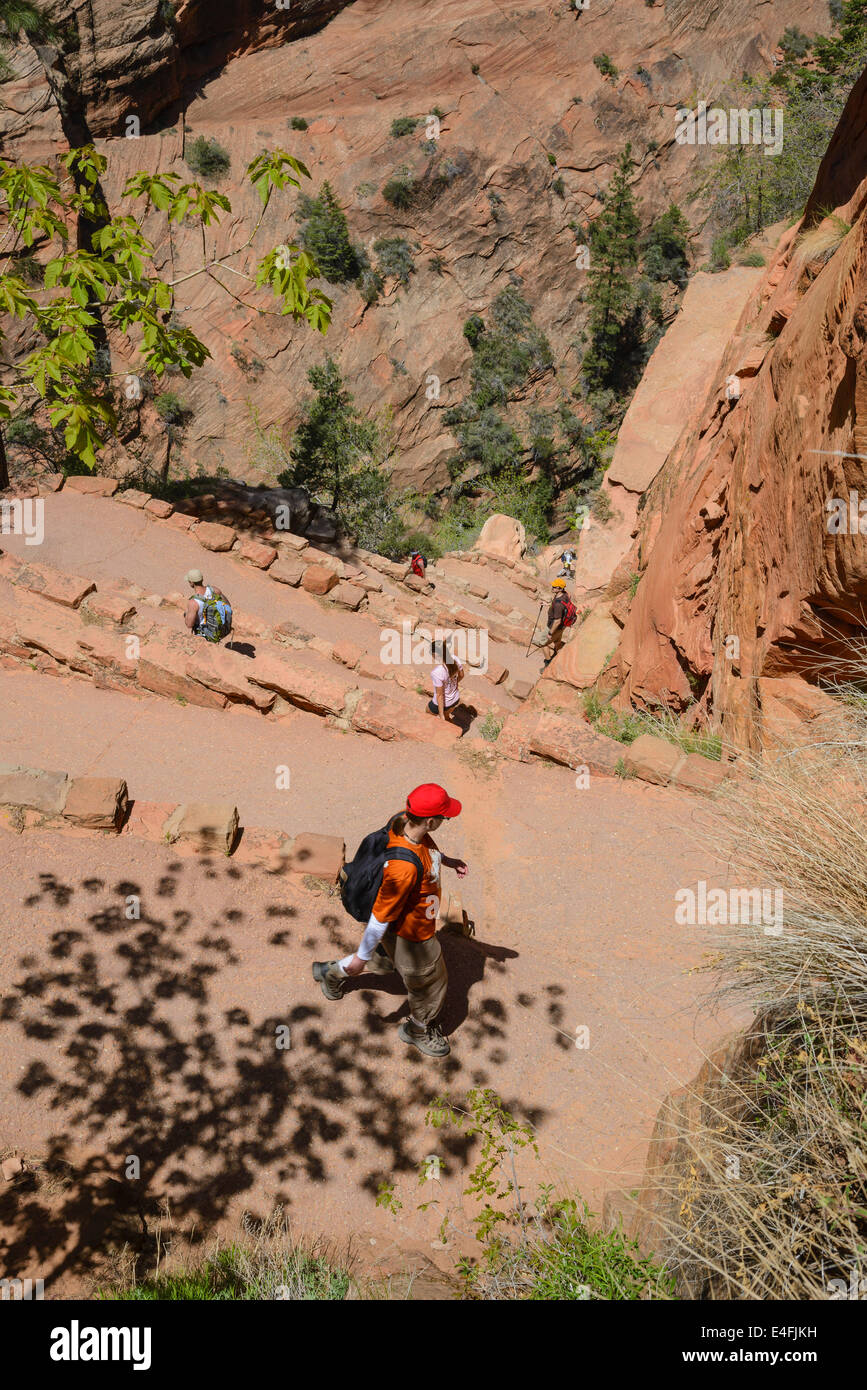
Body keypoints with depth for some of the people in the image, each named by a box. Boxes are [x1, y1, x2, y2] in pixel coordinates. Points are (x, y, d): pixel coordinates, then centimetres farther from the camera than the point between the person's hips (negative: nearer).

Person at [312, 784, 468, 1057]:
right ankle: (419, 1030, 49)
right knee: (429, 982, 19)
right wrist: (361, 956, -21)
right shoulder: (404, 868, -44)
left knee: (386, 958, 36)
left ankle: (332, 972, 58)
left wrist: (447, 861, 9)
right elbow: (381, 914, -32)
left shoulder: (402, 822, -20)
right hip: (411, 933, -8)